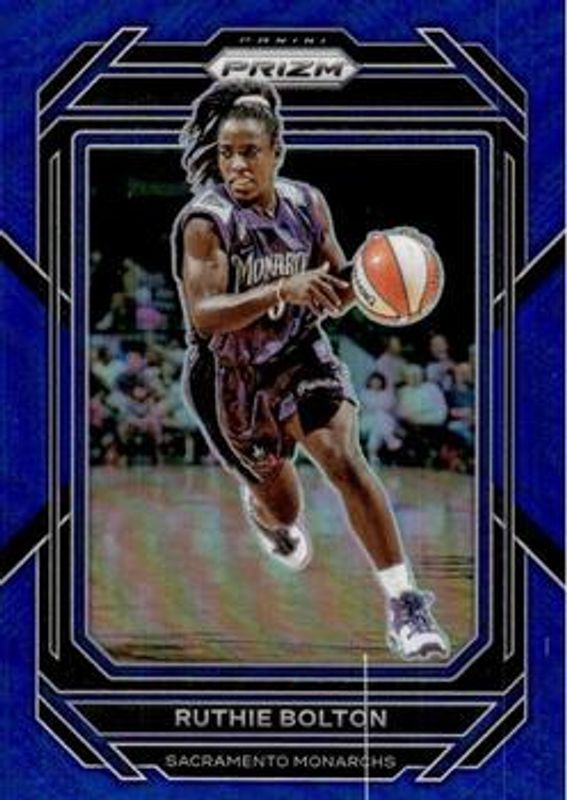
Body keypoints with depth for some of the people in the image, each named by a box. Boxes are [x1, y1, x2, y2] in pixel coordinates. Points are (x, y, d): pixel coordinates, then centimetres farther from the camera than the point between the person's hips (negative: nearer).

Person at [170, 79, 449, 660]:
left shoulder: (306, 205, -6)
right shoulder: (205, 223, -22)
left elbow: (334, 293, 5)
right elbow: (203, 315, -34)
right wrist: (282, 290, -46)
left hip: (300, 356, 2)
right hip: (230, 378, -2)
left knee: (345, 461, -22)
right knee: (282, 507, 14)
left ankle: (404, 604, -21)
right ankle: (262, 508, 57)